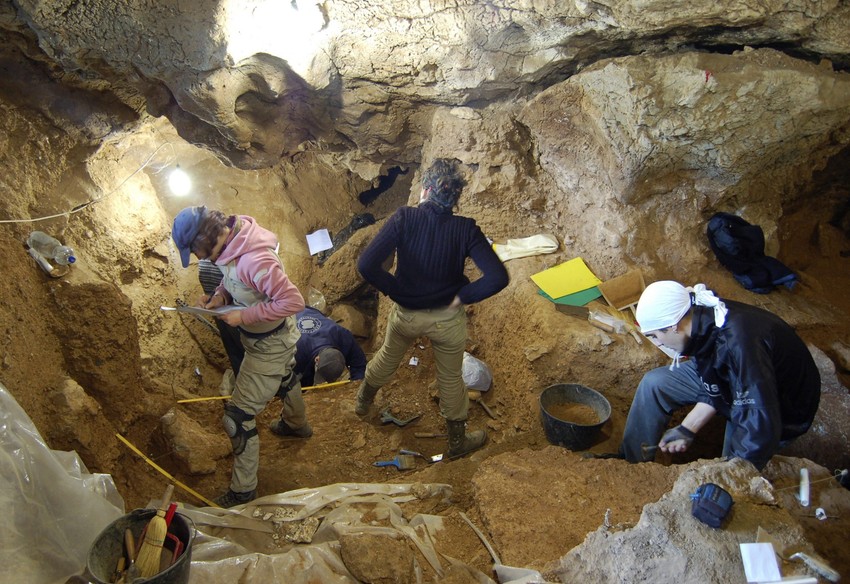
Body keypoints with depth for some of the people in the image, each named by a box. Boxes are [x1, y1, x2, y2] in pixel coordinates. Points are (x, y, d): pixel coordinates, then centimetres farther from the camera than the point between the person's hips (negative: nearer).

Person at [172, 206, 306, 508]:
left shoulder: (254, 260, -39)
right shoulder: (229, 246, -10)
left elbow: (292, 301, -37)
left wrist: (244, 316, -31)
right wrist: (219, 295, -9)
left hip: (269, 346, -10)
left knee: (238, 417, -2)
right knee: (283, 378, 36)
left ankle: (243, 489, 15)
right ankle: (297, 423, 66)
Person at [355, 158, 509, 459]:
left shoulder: (404, 218, -22)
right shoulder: (466, 229, -20)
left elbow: (366, 265, -29)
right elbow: (498, 277, -28)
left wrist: (394, 290, -12)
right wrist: (462, 296, -13)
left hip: (405, 313, 1)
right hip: (448, 319, -1)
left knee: (387, 358, 30)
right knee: (451, 378, 21)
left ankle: (363, 400, 58)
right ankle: (458, 441, 40)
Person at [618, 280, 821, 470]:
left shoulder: (738, 343, -41)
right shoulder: (703, 318, -16)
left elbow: (761, 429, -39)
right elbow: (713, 388, -1)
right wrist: (686, 429, -7)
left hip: (781, 412, -7)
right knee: (654, 383, 0)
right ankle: (631, 462, 12)